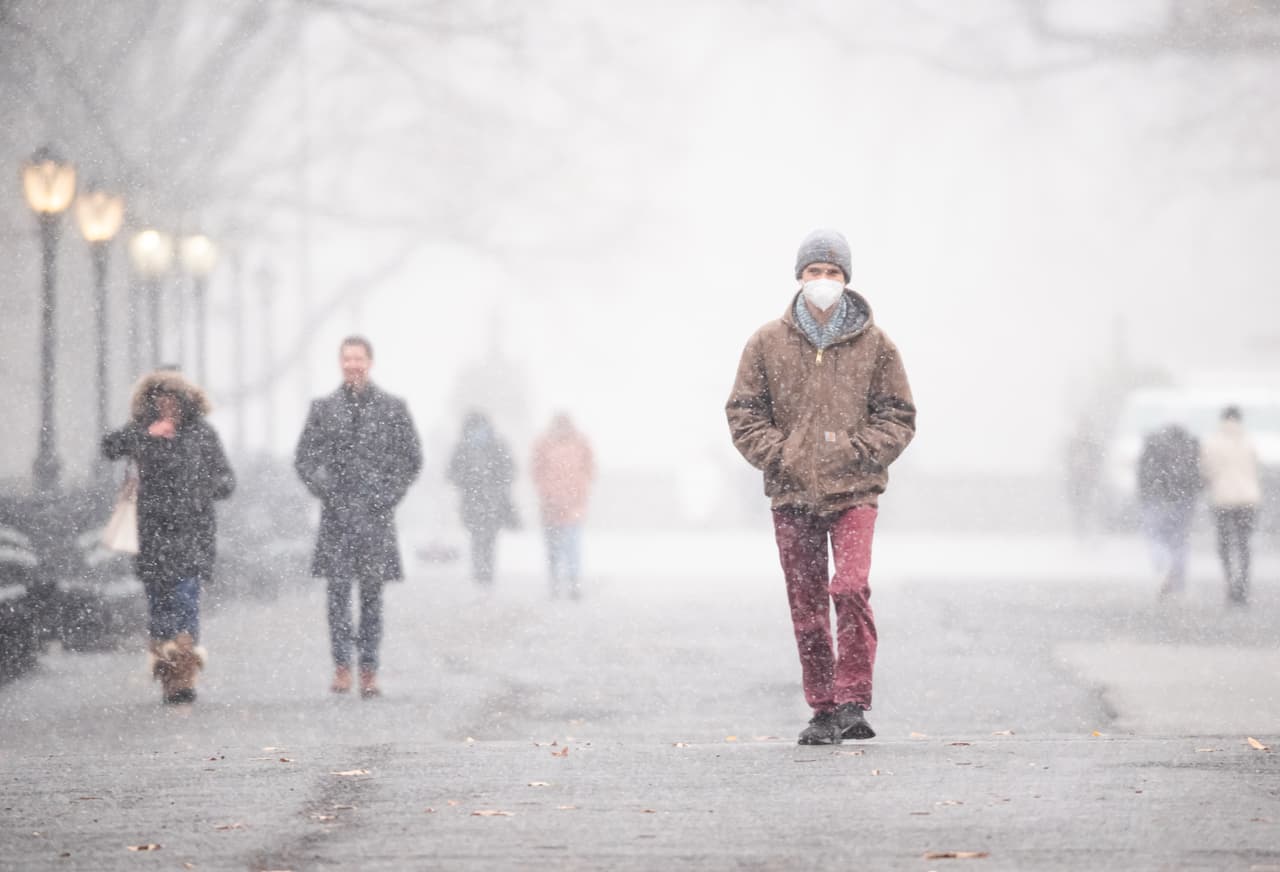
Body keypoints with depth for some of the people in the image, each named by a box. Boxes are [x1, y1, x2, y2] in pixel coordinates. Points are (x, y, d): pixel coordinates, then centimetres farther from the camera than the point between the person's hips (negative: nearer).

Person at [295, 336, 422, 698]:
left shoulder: (393, 408, 6)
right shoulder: (323, 408, 8)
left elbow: (412, 459, 8)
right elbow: (303, 458, 10)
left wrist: (389, 496, -1)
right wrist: (324, 491, -2)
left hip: (375, 514, 0)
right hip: (337, 514, 0)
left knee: (372, 593, 1)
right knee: (338, 590, -5)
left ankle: (369, 672, 5)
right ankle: (342, 668, -2)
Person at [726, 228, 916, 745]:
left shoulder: (873, 344, 4)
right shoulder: (769, 343, 5)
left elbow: (898, 415, 8)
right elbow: (743, 412, 7)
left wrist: (862, 451, -7)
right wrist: (778, 455, -7)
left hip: (853, 491, -2)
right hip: (792, 493, 2)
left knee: (851, 588, -20)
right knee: (807, 606, 5)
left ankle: (852, 700, -11)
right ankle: (824, 711, 14)